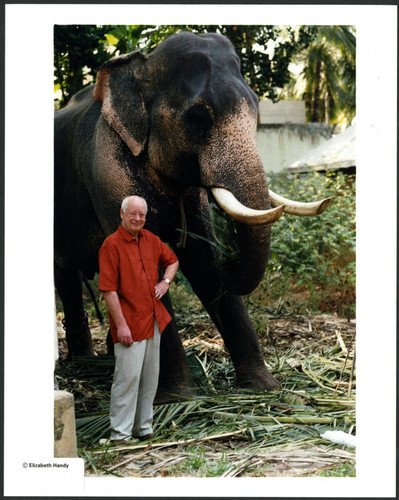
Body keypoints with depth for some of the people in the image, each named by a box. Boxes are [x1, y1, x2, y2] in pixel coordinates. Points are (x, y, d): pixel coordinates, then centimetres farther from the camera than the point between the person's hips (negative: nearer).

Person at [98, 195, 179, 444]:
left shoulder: (150, 239, 9)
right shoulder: (112, 245, -12)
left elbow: (172, 260, 28)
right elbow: (109, 290, -15)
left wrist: (166, 281, 7)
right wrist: (121, 325, -19)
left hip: (154, 319, 7)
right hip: (129, 323, -7)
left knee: (150, 376, 12)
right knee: (128, 376, -7)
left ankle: (143, 427, 23)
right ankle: (120, 434, 1)